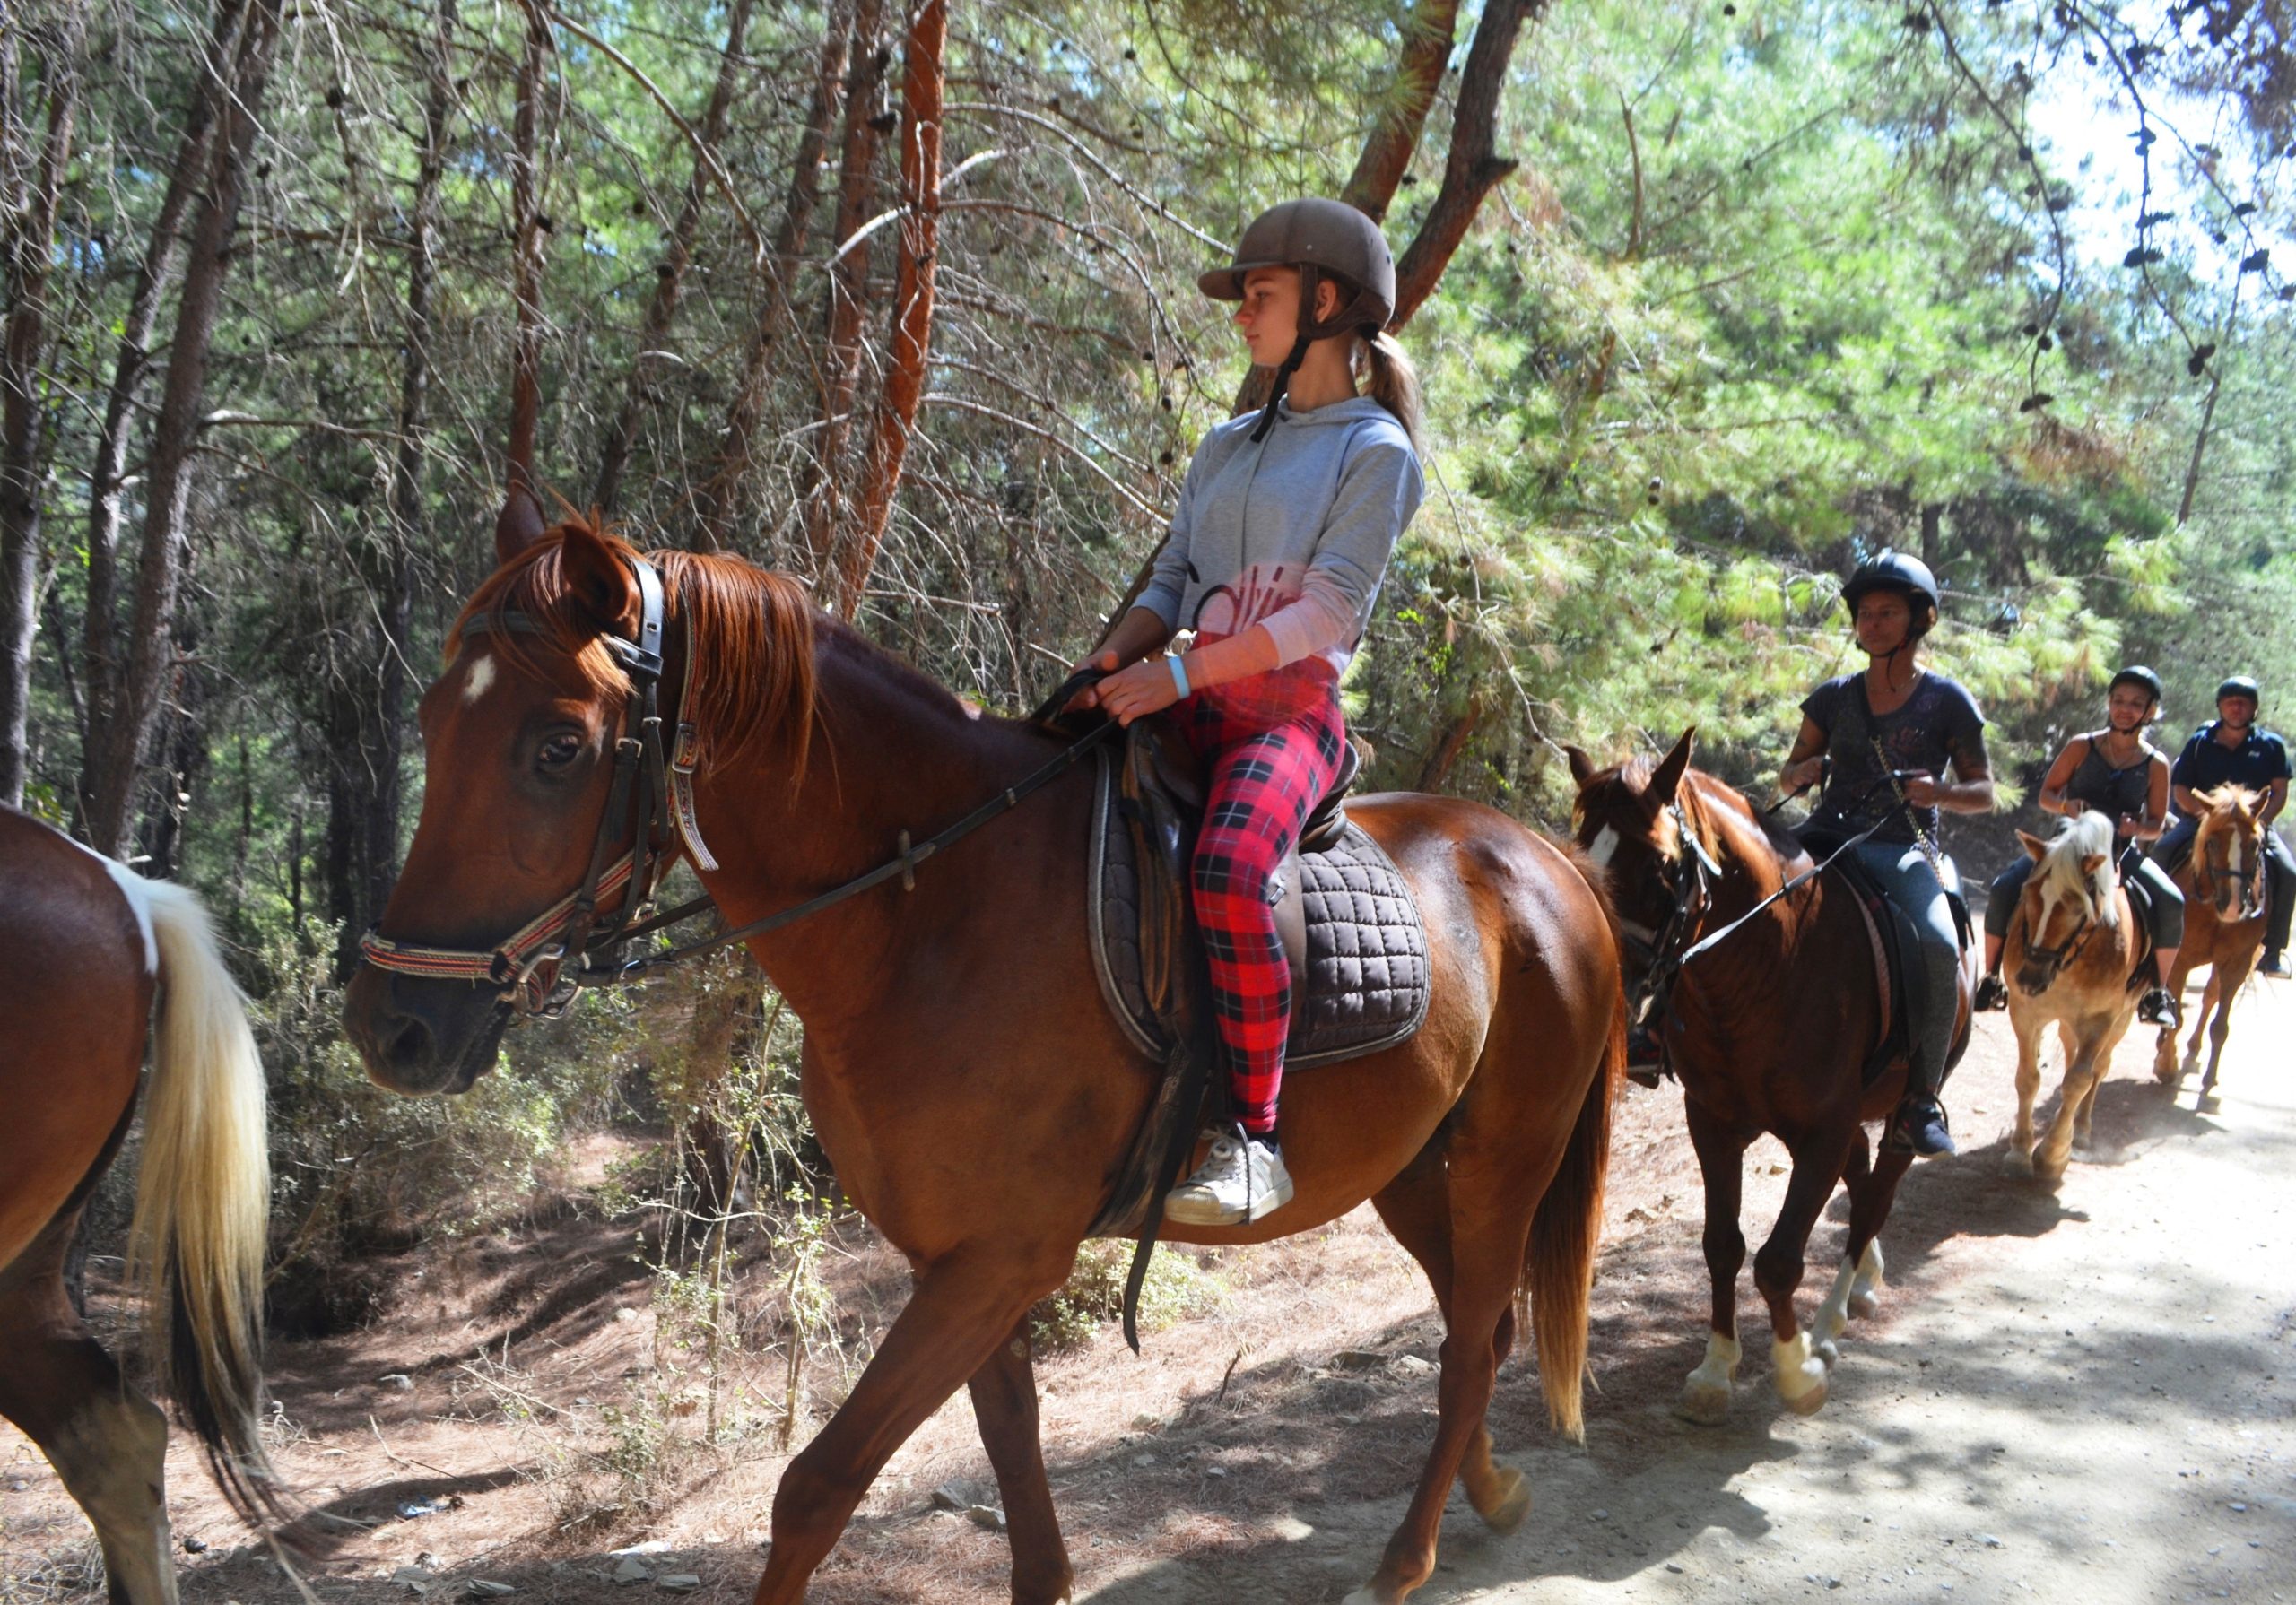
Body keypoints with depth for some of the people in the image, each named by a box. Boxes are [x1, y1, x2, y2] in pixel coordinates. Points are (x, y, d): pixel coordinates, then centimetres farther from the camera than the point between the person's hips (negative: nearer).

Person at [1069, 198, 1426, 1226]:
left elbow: (1329, 611, -11)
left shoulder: (1375, 450, 0)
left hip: (1289, 711, -7)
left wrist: (1184, 671, -20)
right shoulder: (1226, 447, 23)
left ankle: (1253, 1139, -24)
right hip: (1187, 708, 7)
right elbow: (1171, 584, 16)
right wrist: (1115, 660, -5)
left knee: (1227, 875, -35)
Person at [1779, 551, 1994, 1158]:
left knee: (1939, 948, -31)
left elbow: (1983, 793, 7)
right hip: (1828, 836, 3)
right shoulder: (1835, 696, 13)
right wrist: (1802, 772, -6)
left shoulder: (1946, 700, 6)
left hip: (1906, 851, -3)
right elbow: (1788, 774, 19)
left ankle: (1919, 1100, -18)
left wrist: (1938, 792, -15)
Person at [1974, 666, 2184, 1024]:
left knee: (2171, 903, -27)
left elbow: (2156, 824, 6)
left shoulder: (2156, 764, 1)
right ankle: (1991, 979, -9)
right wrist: (2066, 805, -18)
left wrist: (2137, 828, -17)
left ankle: (2157, 993, -9)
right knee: (2004, 888, -23)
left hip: (2121, 851, 0)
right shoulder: (2081, 747, 1)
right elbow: (2046, 795, 4)